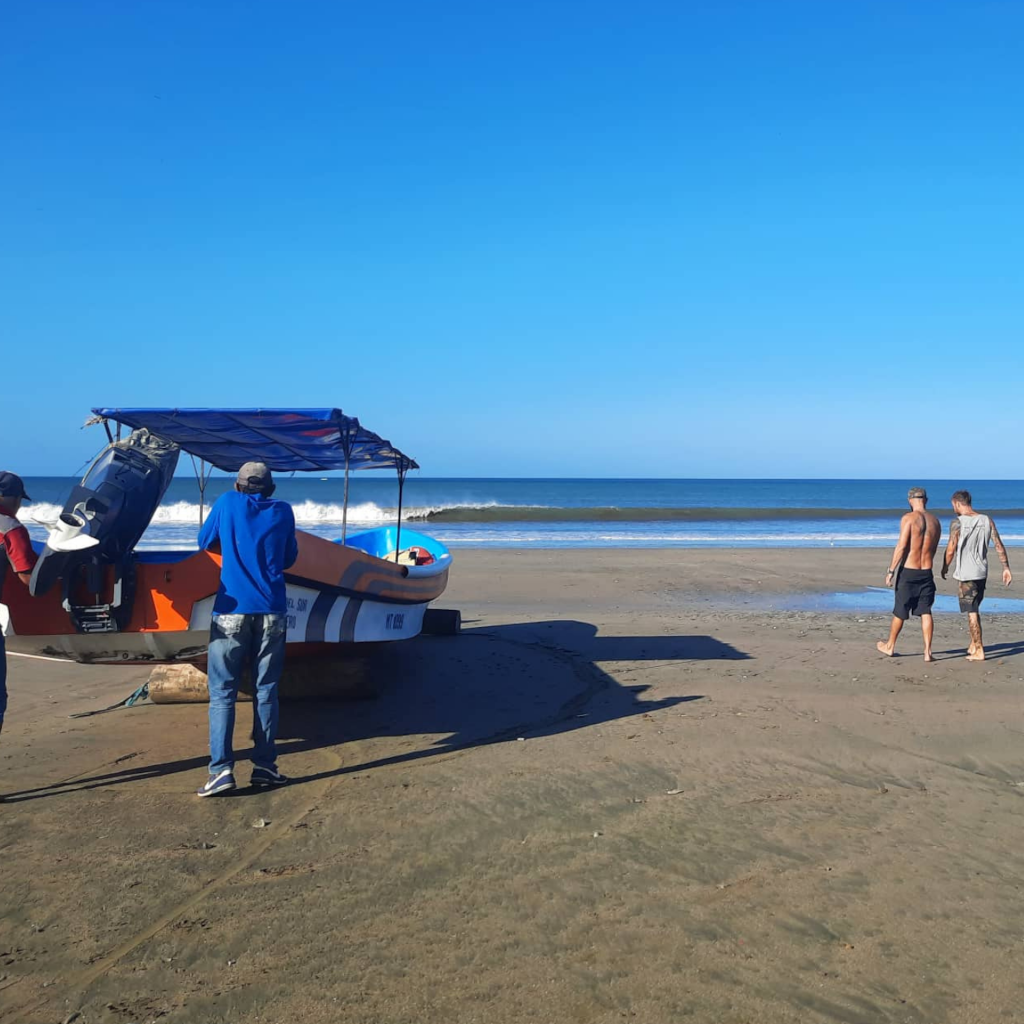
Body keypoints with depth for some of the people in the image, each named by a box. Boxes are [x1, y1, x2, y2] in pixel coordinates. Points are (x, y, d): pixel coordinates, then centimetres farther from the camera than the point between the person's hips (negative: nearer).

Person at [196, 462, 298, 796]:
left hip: (232, 609, -2)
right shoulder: (284, 511, 10)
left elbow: (205, 542, 20)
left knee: (222, 692, 1)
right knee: (266, 691, 8)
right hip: (271, 610, 2)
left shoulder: (227, 502, 7)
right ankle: (264, 765, 10)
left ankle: (221, 769, -5)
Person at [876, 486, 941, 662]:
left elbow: (901, 546, -16)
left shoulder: (908, 518, -11)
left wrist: (890, 571, -12)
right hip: (927, 572, 4)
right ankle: (927, 651, 2)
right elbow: (933, 550, 15)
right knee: (926, 612, 7)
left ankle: (890, 646, 24)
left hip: (908, 571, -4)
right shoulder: (935, 521, 6)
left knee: (900, 612, 8)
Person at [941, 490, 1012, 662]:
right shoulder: (987, 520, 3)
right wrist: (1006, 568, 6)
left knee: (972, 613, 0)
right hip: (982, 572, 6)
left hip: (966, 573, -6)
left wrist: (945, 567, 3)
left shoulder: (957, 523, -13)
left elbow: (951, 550, -13)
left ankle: (979, 651, 1)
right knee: (974, 609, 21)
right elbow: (999, 545, 1)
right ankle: (974, 644, 27)